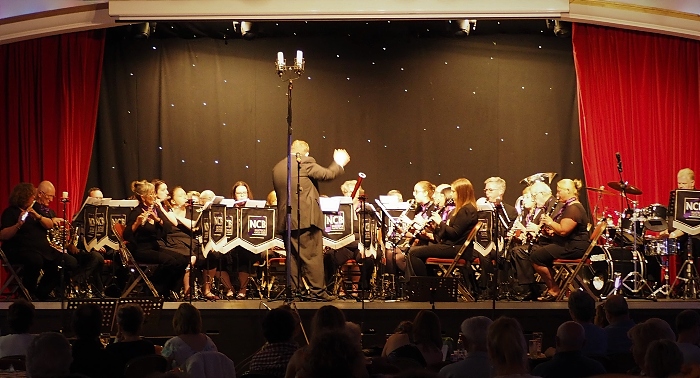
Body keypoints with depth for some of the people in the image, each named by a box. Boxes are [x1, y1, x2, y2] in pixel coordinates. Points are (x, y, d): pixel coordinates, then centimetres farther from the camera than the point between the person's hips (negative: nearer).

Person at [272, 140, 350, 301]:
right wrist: (338, 163, 12)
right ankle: (318, 290, -3)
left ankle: (292, 290, 11)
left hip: (285, 220, 6)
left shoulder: (277, 168, 13)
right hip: (306, 218, -6)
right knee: (313, 256, -2)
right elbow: (327, 174, -6)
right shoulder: (306, 163, -7)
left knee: (292, 257, 11)